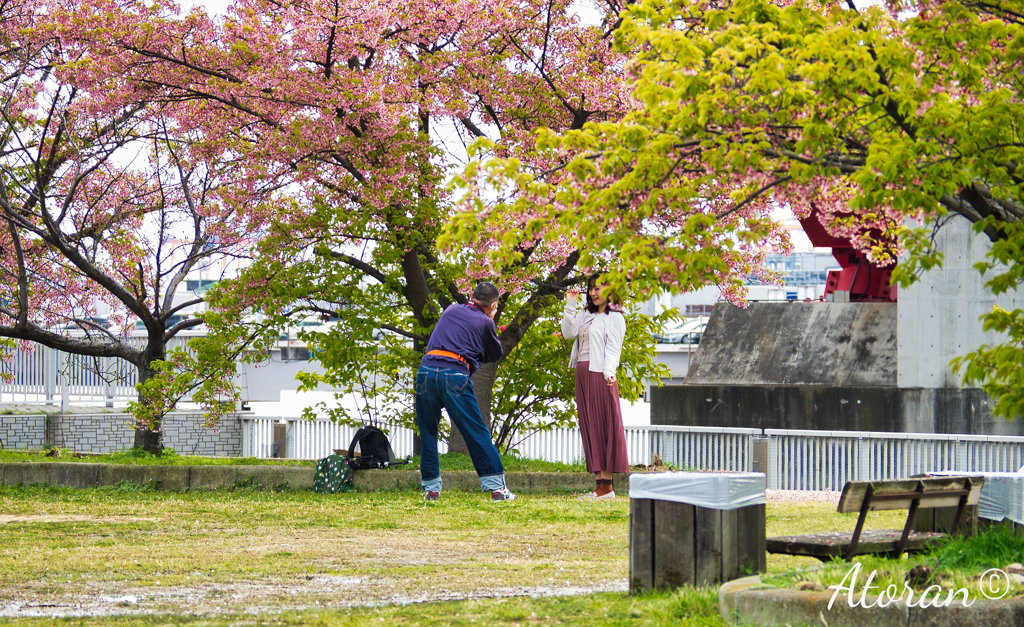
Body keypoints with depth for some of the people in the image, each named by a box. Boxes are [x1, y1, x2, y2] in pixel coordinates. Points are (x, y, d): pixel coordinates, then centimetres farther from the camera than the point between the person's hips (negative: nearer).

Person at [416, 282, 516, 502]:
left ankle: (431, 489, 11)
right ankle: (496, 487, 0)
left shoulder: (451, 310, 21)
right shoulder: (484, 323, 8)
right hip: (455, 375, -4)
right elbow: (495, 354, 20)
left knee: (428, 433, 14)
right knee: (477, 433, 2)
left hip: (426, 370, 4)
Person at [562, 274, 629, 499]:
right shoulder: (585, 315, 19)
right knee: (590, 429, 5)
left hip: (601, 376, -8)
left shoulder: (614, 318, -2)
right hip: (583, 374, 8)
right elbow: (569, 333, 8)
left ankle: (607, 486, -8)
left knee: (605, 426, -7)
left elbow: (613, 348, -10)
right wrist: (570, 306, 4)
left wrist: (610, 371, -24)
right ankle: (600, 484, 6)